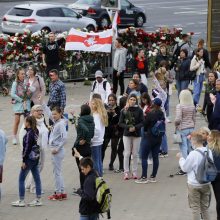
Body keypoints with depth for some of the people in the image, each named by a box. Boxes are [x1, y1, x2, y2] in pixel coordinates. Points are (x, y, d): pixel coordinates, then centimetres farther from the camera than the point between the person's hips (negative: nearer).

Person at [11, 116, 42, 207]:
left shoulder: (29, 133, -18)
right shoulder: (36, 131, 5)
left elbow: (27, 147, -19)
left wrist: (24, 161, -15)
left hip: (30, 158, -9)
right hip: (36, 157, 9)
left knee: (21, 179, 0)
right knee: (37, 178, 10)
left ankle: (21, 201, 2)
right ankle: (38, 199, 14)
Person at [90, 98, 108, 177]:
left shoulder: (96, 115, -16)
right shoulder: (101, 114, 10)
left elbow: (96, 129, -23)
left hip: (95, 142, -9)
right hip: (100, 140, 9)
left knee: (96, 161, -3)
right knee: (99, 161, 15)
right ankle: (100, 176, 22)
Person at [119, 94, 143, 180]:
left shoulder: (139, 110, -1)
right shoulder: (124, 111, -1)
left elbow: (142, 122, -3)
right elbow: (120, 123, -1)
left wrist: (135, 127, -19)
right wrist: (128, 127, -16)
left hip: (137, 135, 0)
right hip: (127, 134, 0)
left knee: (135, 154, 4)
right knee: (127, 153, -1)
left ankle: (134, 172, 12)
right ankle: (126, 172, 4)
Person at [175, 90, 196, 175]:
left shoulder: (179, 106, -15)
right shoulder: (192, 107, 2)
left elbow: (178, 119, -22)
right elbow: (194, 119, 10)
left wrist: (176, 124, -2)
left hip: (182, 129, -5)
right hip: (191, 128, 5)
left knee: (183, 148, -3)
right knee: (189, 147, 14)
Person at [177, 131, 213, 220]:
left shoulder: (193, 154, -21)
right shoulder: (209, 152, -3)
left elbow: (185, 168, -12)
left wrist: (181, 158, 4)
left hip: (194, 185, -5)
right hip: (206, 184, 5)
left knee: (195, 208, 5)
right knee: (205, 208, 16)